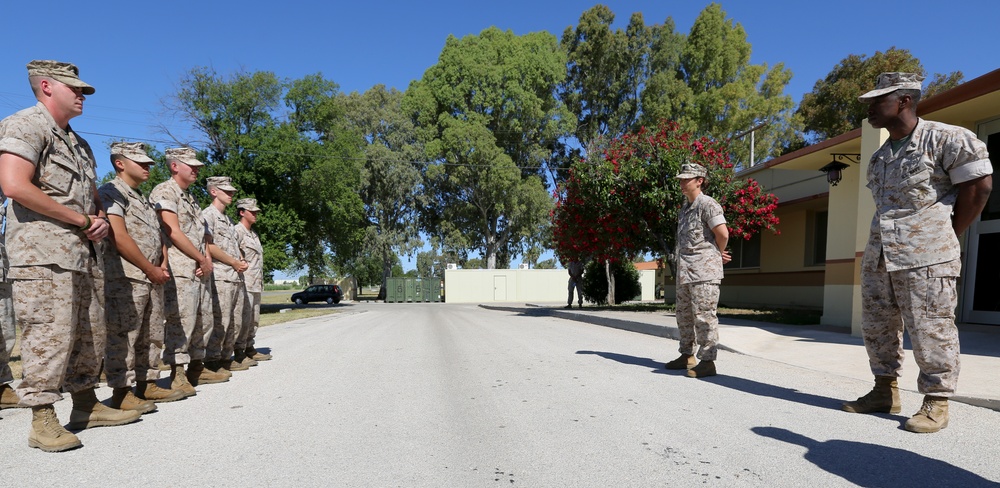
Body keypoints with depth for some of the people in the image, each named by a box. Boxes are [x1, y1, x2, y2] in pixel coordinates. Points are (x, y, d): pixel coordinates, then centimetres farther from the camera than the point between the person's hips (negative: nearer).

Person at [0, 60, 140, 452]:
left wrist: (101, 220, 5)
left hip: (86, 255, 9)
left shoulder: (78, 143, 23)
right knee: (49, 336, -8)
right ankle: (43, 421, 1)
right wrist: (82, 220, -14)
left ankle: (87, 406, 21)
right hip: (45, 256, -9)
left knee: (90, 335, 11)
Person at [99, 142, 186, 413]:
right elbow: (119, 238, -16)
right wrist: (151, 269, -12)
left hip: (153, 278, 9)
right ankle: (121, 392, -1)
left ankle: (147, 385, 19)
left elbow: (159, 236, 21)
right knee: (123, 336, -6)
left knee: (152, 336, 11)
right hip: (126, 278, -9)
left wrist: (163, 266, 3)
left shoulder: (145, 201, 22)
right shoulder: (111, 193, -5)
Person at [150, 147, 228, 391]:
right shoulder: (165, 192, -5)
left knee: (202, 321, 12)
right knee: (179, 322, -9)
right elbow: (173, 232, -15)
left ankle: (197, 368, 21)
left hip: (200, 269, 9)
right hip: (180, 269, -9)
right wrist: (202, 259, -10)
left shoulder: (190, 197, 23)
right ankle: (177, 375, -2)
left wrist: (208, 259, 3)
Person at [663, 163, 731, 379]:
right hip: (685, 270, 10)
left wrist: (720, 254, 0)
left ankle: (708, 361, 1)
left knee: (703, 315, -6)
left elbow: (722, 233, -18)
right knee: (684, 315, 14)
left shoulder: (707, 204, -9)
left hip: (704, 270, -9)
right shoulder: (685, 207, 18)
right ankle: (687, 356, 25)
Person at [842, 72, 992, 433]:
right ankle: (885, 390, 23)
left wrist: (945, 239, -1)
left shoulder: (947, 139, -4)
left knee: (930, 331, -2)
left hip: (926, 257, -7)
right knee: (876, 327, 10)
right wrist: (882, 241, 11)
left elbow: (978, 186, -5)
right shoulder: (879, 157, 16)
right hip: (878, 255, 7)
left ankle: (936, 403, 11)